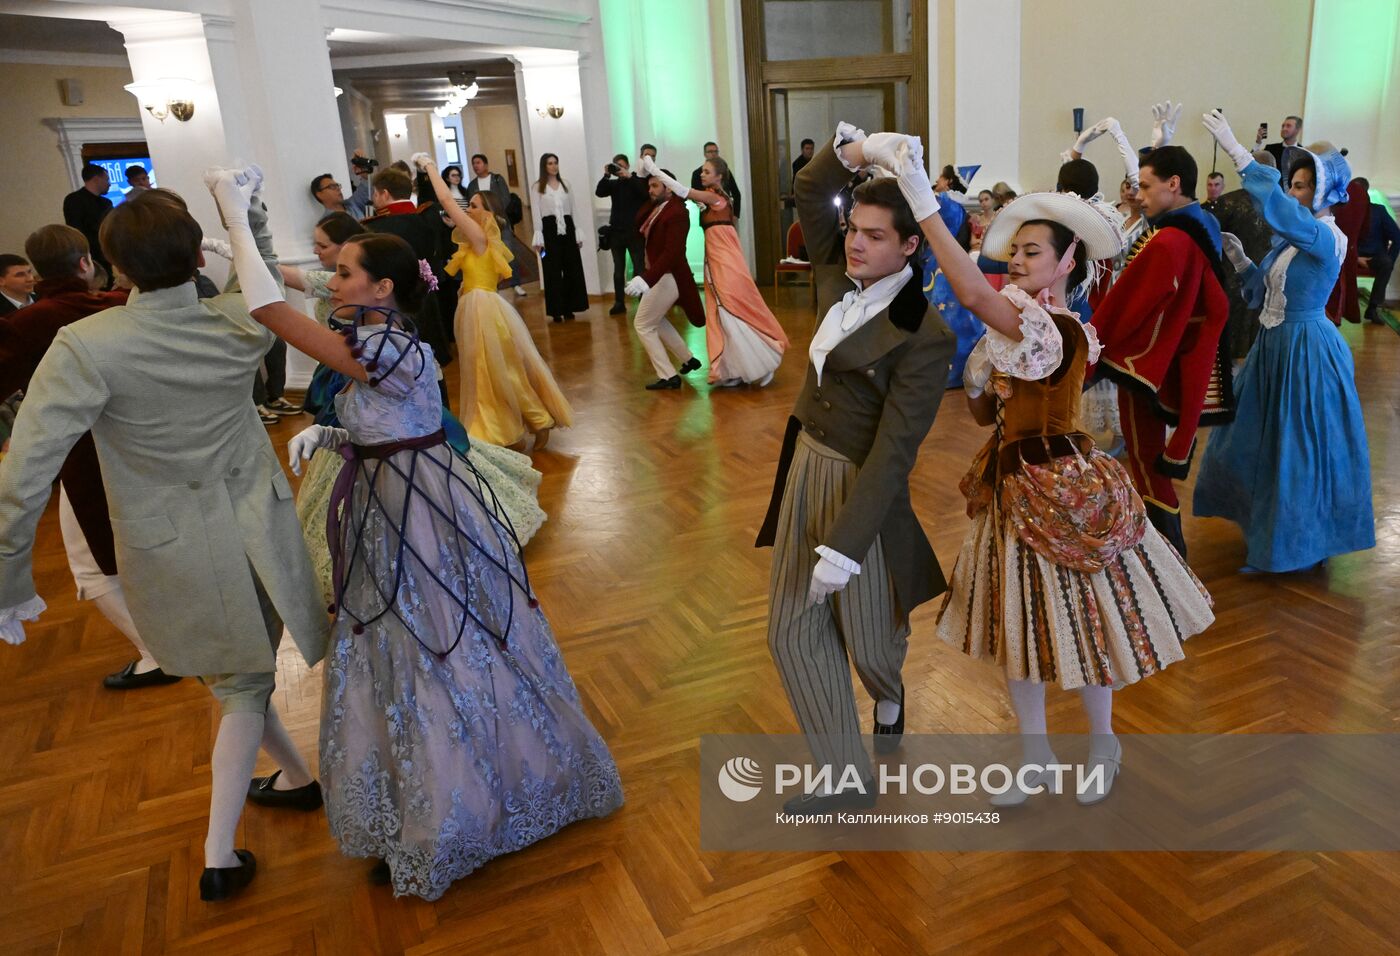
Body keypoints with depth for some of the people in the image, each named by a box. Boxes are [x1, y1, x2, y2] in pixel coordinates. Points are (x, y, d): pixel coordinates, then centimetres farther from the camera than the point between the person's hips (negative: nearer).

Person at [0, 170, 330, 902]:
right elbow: (265, 287, 16)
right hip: (256, 531, 3)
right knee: (247, 684, 18)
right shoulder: (241, 326, -11)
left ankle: (296, 776, 43)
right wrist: (246, 216, 20)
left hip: (171, 552, -2)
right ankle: (219, 856, 25)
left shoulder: (85, 347, -21)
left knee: (239, 680, 22)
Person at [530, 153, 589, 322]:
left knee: (572, 269, 1)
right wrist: (538, 238, -9)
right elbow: (536, 212, -1)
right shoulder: (538, 186, 3)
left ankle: (569, 307, 11)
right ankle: (557, 310, 5)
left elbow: (572, 209, 13)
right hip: (550, 229, -3)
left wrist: (578, 234, 9)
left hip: (567, 228, 3)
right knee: (553, 271, 0)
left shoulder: (565, 184, 12)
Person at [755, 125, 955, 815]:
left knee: (868, 642, 12)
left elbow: (894, 450, -23)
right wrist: (853, 149, -5)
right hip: (805, 468, 7)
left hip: (860, 488, -7)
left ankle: (890, 695, 52)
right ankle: (846, 777, 25)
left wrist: (842, 546, -25)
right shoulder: (840, 277, 1)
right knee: (793, 633, 10)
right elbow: (808, 191, 14)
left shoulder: (923, 335, -20)